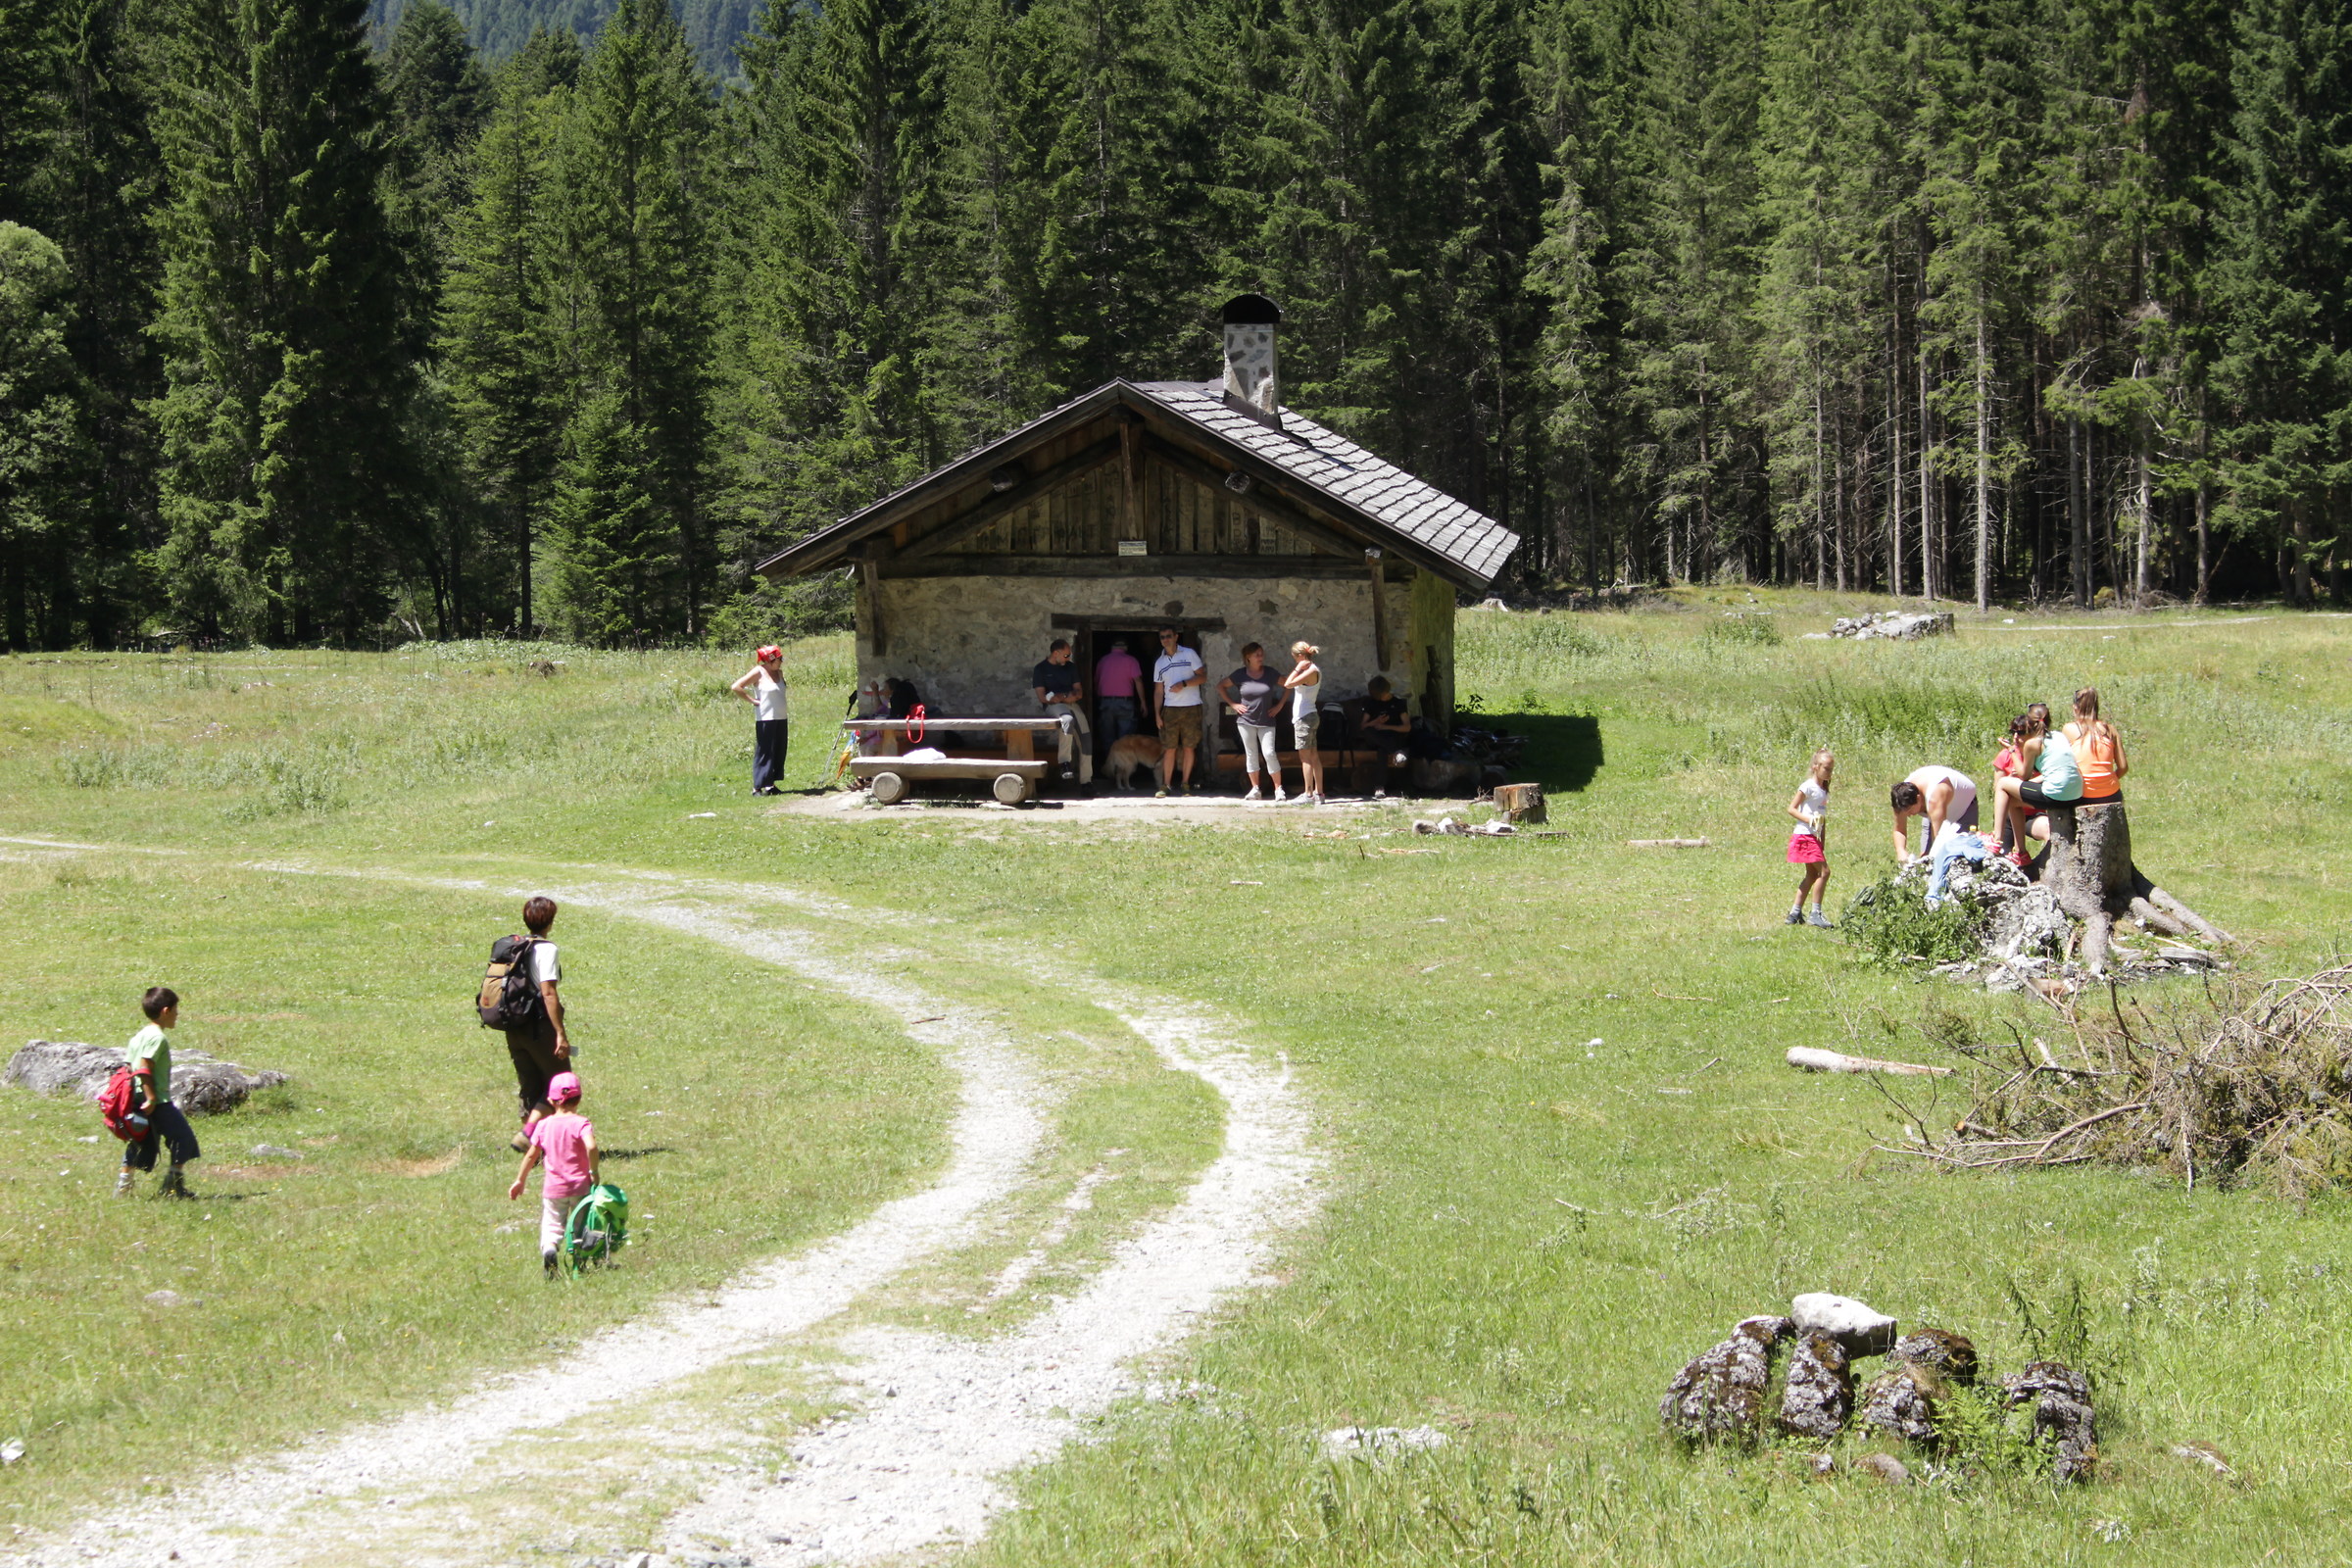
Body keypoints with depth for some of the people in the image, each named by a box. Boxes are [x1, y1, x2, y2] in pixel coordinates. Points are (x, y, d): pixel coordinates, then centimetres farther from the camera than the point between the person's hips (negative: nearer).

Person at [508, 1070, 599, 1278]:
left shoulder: (544, 1125, 1)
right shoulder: (581, 1123, -10)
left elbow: (531, 1154, 8)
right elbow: (591, 1146, -28)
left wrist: (520, 1180, 19)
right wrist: (594, 1172, -16)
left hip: (553, 1188, 2)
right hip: (580, 1185, -2)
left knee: (551, 1226, 6)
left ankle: (549, 1248, -25)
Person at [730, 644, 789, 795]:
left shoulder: (779, 672, 11)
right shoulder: (759, 672, -10)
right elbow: (736, 687, -14)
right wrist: (752, 700, -12)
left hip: (781, 720, 7)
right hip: (765, 720, -7)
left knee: (778, 753, 9)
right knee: (763, 754, -5)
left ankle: (771, 784, 18)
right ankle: (757, 787, 0)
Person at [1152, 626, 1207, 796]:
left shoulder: (1189, 654, 3)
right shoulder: (1159, 663, 13)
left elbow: (1203, 677, -2)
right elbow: (1158, 691, 12)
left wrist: (1184, 684, -15)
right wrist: (1157, 714, 3)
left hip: (1191, 708, -2)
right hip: (1170, 709, 2)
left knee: (1188, 747, 0)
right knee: (1169, 748, -3)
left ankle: (1185, 784, 8)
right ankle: (1166, 785, -1)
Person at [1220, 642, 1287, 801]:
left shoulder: (1269, 674, 0)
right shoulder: (1240, 675, 0)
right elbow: (1220, 686, 10)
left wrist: (1279, 705, 1)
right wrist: (1232, 704, 2)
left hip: (1266, 722, -1)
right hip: (1246, 721, 1)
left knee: (1269, 754, -9)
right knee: (1251, 755, 5)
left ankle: (1278, 789, -4)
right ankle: (1256, 789, 11)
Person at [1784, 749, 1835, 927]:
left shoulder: (1823, 790, 14)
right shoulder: (1808, 787, -11)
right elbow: (1791, 809, -13)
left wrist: (1823, 843, 18)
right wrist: (1809, 819, -26)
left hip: (1815, 837, 9)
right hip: (1805, 835, -9)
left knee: (1812, 875, 10)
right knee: (1824, 872, -14)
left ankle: (1795, 913, 16)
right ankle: (1816, 914, -10)